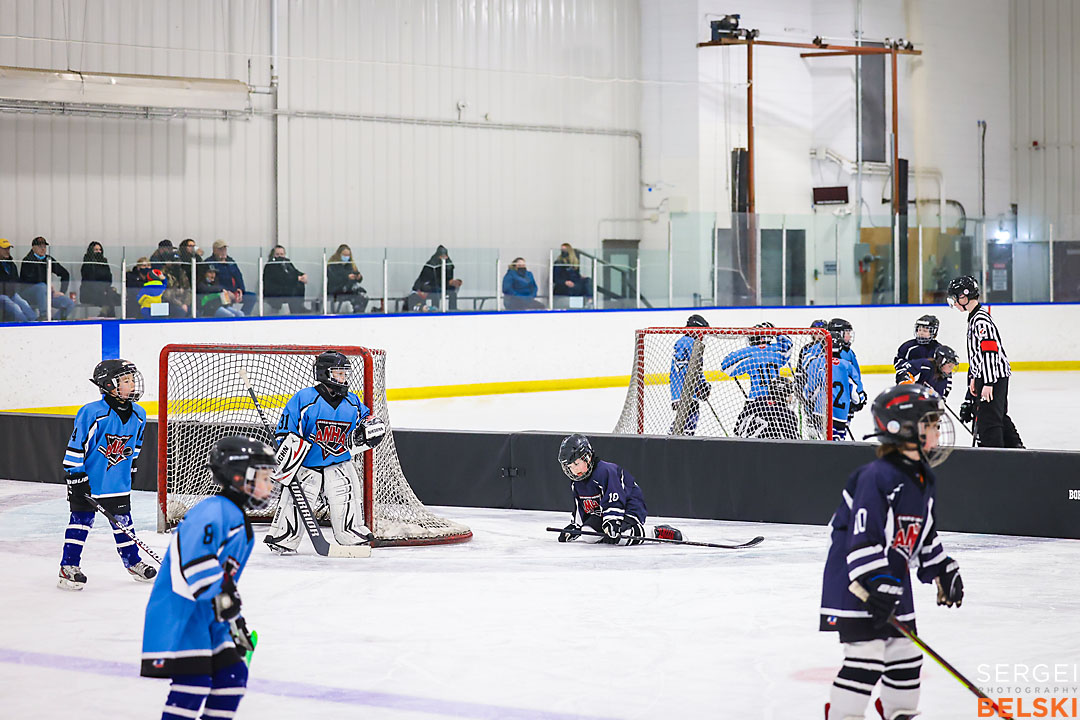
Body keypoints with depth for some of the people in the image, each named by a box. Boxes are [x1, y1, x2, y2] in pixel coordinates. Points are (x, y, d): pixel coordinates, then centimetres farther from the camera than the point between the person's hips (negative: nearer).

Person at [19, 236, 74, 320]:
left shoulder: (48, 259, 8)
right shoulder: (28, 260, -11)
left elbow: (65, 274, 16)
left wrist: (62, 292, 5)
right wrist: (53, 291, -18)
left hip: (45, 294, 6)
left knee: (70, 303, -12)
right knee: (42, 287, -40)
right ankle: (43, 317, -37)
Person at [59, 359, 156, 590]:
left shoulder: (138, 415, -1)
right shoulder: (92, 413, -20)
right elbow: (76, 446, -16)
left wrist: (130, 468, 21)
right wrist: (76, 477, -16)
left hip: (118, 482, 5)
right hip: (87, 480, -5)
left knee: (123, 520, 12)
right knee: (81, 520, -1)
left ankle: (132, 561, 27)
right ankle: (69, 566, 6)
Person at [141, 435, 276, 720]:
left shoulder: (242, 525, 17)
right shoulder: (212, 512, -18)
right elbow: (193, 560, -30)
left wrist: (236, 621, 26)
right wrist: (222, 596, -29)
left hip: (207, 617, 10)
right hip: (177, 611, -10)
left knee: (232, 674, 7)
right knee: (193, 680, -15)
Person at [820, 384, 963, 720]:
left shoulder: (924, 479, 8)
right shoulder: (877, 477, -23)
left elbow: (926, 533, 21)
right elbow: (861, 537, -26)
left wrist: (944, 571, 19)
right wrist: (875, 584, -29)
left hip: (893, 579, 9)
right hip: (855, 580, -9)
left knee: (906, 653, 13)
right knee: (866, 654, -13)